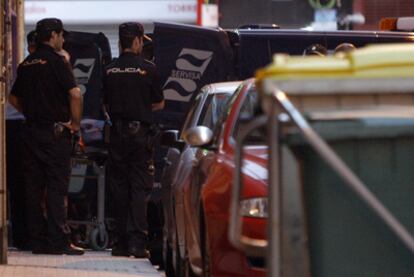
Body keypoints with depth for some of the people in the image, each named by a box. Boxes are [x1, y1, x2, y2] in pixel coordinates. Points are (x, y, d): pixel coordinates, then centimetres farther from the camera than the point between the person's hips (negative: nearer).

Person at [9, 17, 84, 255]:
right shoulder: (56, 61, -10)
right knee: (57, 188, -5)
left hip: (31, 130, 7)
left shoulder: (26, 64, 12)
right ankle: (58, 241, -7)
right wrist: (76, 122, -9)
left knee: (34, 188, 7)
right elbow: (75, 94, -21)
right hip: (55, 132, -7)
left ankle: (38, 240, 9)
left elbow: (14, 98, 21)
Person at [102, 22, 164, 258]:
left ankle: (121, 242, 11)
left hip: (117, 133, 3)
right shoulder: (147, 68, -7)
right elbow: (159, 104, 2)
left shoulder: (110, 70, 3)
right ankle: (138, 241, -9)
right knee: (139, 188, -1)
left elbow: (106, 106, 11)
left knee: (119, 189, 9)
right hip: (140, 133, -3)